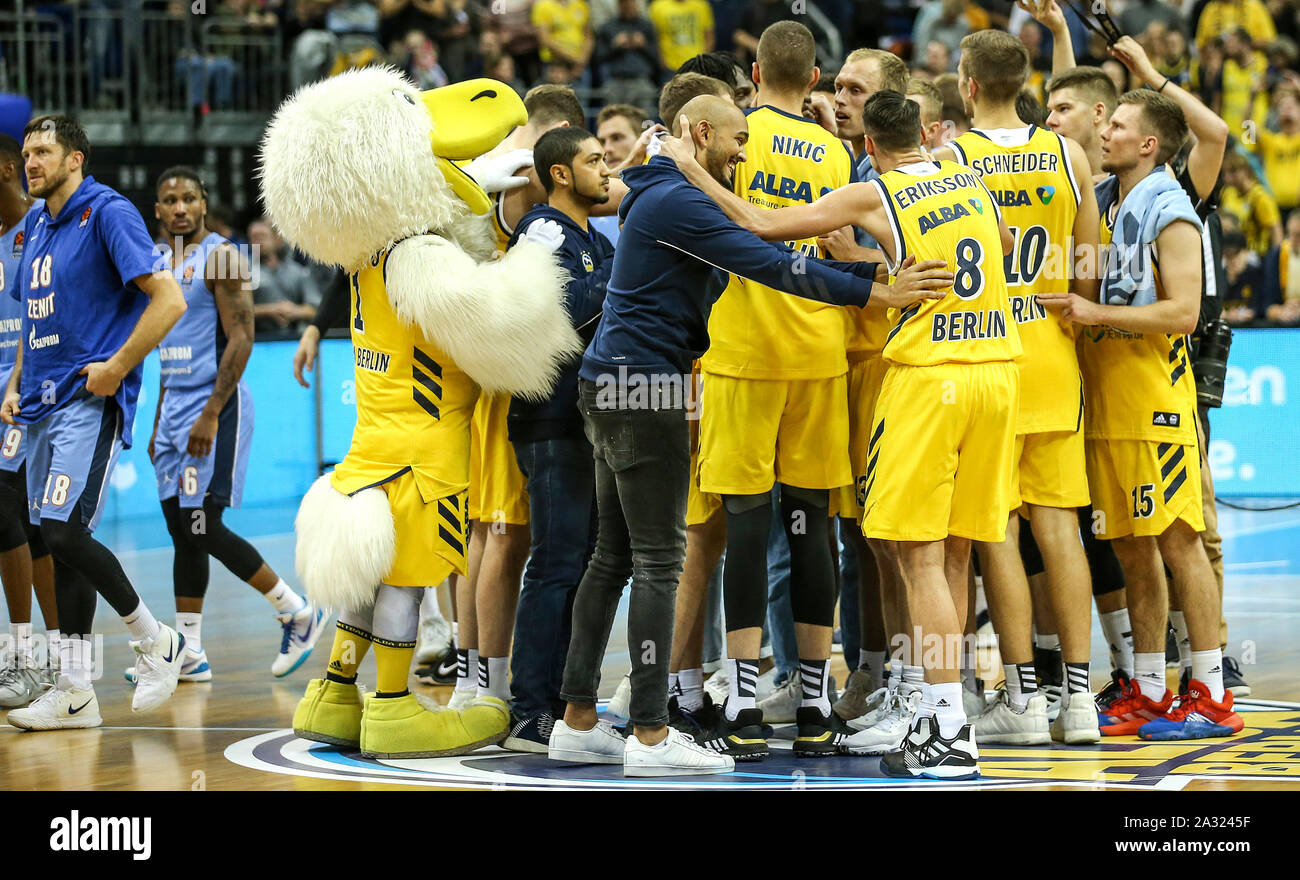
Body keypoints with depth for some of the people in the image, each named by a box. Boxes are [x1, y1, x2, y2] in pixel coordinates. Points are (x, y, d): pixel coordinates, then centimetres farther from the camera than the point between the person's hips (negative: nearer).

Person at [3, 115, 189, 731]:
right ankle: (75, 691, 10)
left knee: (64, 531, -18)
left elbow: (169, 300, -16)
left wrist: (118, 367, -17)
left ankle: (155, 639, -1)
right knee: (60, 542, 7)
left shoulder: (108, 213, -9)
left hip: (91, 400, -8)